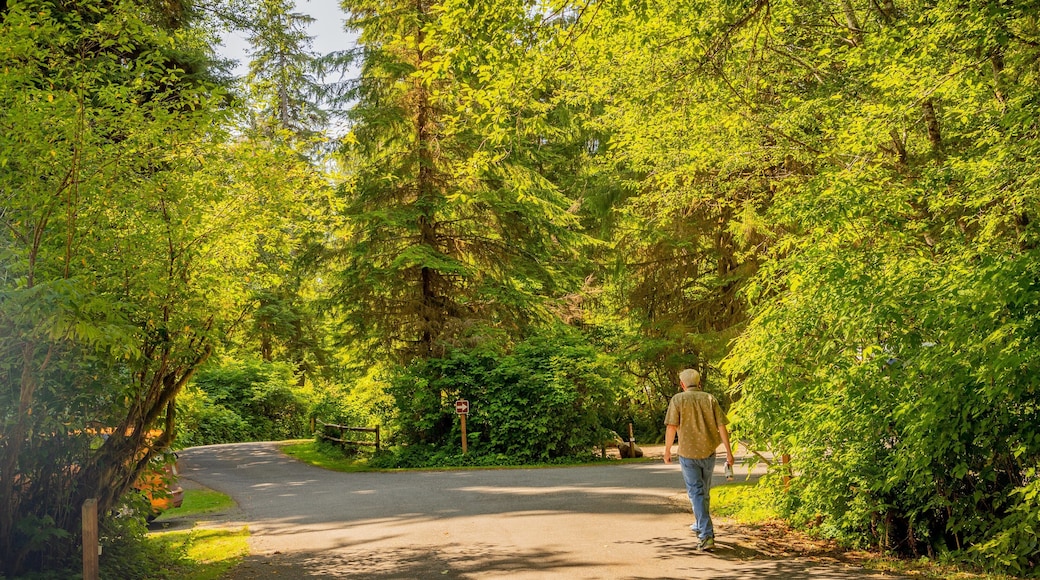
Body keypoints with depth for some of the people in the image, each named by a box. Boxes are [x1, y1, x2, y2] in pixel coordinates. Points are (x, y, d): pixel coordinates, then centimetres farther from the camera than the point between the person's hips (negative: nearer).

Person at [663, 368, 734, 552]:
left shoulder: (678, 399, -6)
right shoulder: (709, 399, 2)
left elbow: (671, 427, -11)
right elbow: (721, 426, -2)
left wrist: (667, 450, 0)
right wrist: (729, 452, 1)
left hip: (688, 453, -4)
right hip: (708, 452, 4)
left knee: (696, 493, -2)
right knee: (704, 491, 21)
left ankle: (706, 536, -11)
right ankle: (700, 525, 40)